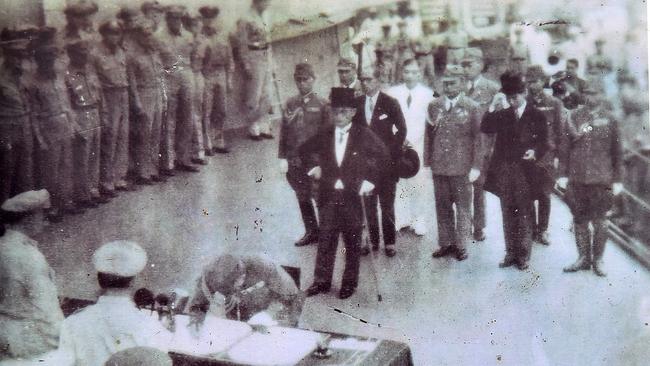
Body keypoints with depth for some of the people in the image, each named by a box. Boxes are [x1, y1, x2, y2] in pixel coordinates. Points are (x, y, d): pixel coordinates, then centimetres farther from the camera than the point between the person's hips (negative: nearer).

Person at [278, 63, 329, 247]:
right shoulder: (290, 104, 8)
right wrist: (282, 158, 3)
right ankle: (311, 232, 25)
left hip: (315, 161, -4)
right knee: (302, 198, 12)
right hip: (294, 161, 4)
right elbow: (284, 132, 8)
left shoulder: (322, 104, -3)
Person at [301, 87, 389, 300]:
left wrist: (371, 180, -5)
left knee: (352, 242, 7)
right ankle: (322, 281, 14)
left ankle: (350, 282, 18)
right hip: (329, 196, 2)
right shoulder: (324, 135, 5)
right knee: (326, 240, 5)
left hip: (353, 197, -2)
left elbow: (383, 156, 3)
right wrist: (313, 168, 5)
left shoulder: (364, 135, -4)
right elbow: (303, 151, 19)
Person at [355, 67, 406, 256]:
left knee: (387, 204, 2)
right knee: (369, 205, 6)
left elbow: (402, 129, -1)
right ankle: (373, 241, 14)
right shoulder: (356, 103, 6)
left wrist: (393, 152, -8)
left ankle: (389, 243, 10)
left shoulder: (390, 102, -3)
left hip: (386, 162, -3)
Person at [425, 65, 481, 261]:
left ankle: (461, 245, 15)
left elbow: (478, 138, -3)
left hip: (462, 167, -3)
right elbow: (428, 135, 11)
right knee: (442, 207, 10)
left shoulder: (472, 107, -2)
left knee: (463, 208, 5)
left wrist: (476, 167, -7)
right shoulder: (434, 106, 8)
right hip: (439, 166, 3)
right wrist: (427, 163, 6)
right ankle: (446, 243, 22)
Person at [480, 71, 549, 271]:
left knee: (524, 214, 2)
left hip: (524, 171, -3)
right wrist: (492, 108, -7)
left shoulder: (536, 116, 1)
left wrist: (535, 152, -21)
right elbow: (486, 128, 0)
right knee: (508, 214, 9)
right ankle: (511, 253, 18)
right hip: (503, 172, 3)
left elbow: (543, 142, -1)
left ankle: (523, 255, 11)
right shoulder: (503, 114, 10)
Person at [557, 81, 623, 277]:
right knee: (580, 220, 8)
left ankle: (597, 260, 16)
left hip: (601, 179, -2)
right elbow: (566, 147, 8)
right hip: (576, 178, 2)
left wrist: (618, 180, 2)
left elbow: (617, 151, 5)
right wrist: (563, 174, 2)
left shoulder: (609, 119, 3)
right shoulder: (574, 117, 6)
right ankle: (583, 258, 20)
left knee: (599, 222, 3)